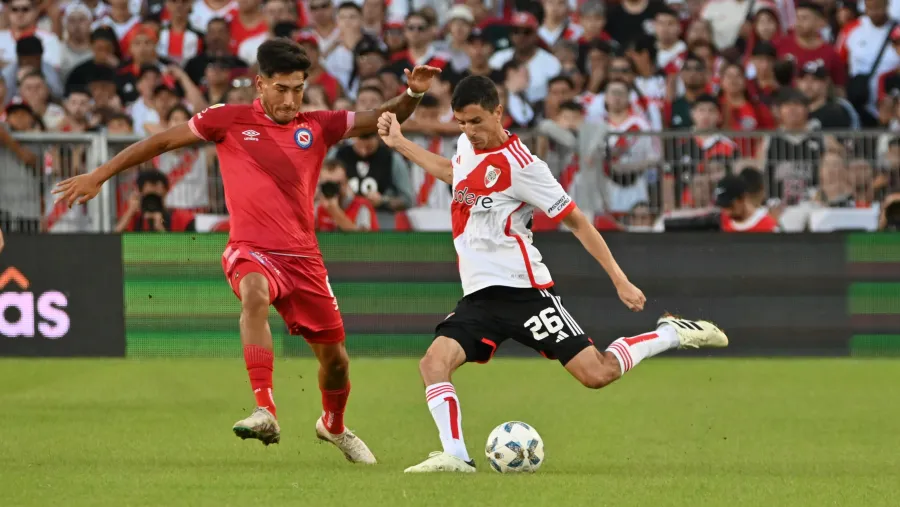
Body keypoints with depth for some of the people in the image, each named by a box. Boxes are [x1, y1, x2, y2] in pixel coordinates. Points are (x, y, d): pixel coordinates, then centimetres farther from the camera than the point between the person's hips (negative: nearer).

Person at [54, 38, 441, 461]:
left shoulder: (317, 127, 6)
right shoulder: (230, 120, -1)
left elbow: (381, 120, 5)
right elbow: (161, 142, 5)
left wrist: (411, 95, -16)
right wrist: (99, 176, 5)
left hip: (302, 256, 4)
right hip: (250, 251, -4)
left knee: (334, 357, 9)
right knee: (255, 293, -39)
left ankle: (334, 426, 42)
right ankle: (265, 412, -47)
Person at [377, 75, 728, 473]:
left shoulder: (520, 165, -15)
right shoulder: (467, 144, 6)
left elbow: (576, 220, -9)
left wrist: (619, 280, -11)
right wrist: (400, 144, 31)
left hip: (523, 290, -7)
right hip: (479, 295, 7)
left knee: (597, 374, -11)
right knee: (433, 362, -17)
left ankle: (672, 335, 11)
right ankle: (455, 456, -19)